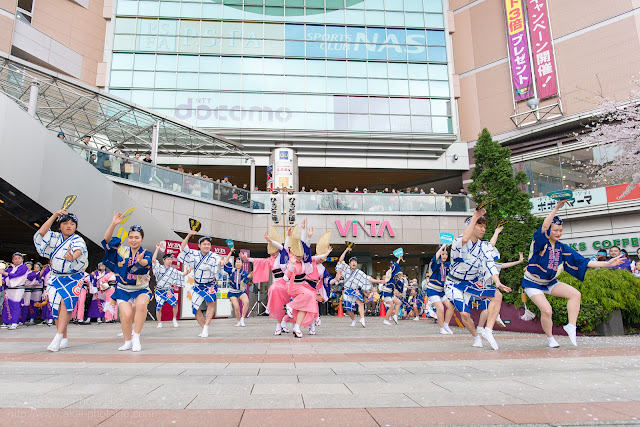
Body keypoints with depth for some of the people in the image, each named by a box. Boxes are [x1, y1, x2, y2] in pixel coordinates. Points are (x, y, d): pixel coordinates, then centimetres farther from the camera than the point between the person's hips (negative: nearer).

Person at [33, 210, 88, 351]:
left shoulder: (78, 240, -5)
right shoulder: (55, 237, 9)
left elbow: (78, 250, -26)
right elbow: (41, 232, -6)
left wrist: (72, 257, -50)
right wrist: (55, 215, -7)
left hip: (73, 278, -4)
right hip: (56, 277, 4)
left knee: (65, 302, -19)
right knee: (56, 305, 0)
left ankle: (58, 337, -21)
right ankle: (64, 339, 7)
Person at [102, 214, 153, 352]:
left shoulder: (146, 254, -4)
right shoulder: (121, 251, 2)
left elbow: (146, 262, -27)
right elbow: (107, 239, -9)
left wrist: (141, 261, -52)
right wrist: (113, 224, -27)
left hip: (141, 290, -1)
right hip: (123, 290, 1)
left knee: (141, 304, -33)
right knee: (127, 314, -22)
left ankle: (136, 337, -17)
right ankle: (127, 342, 4)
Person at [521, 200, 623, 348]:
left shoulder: (562, 248, 1)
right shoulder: (541, 242, -16)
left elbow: (582, 262, 2)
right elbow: (544, 226, -35)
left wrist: (607, 263, -3)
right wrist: (557, 207, -41)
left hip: (550, 282, 6)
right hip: (533, 283, -6)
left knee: (575, 294, -13)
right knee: (546, 310, -18)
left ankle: (571, 327, -4)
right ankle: (550, 338, 7)